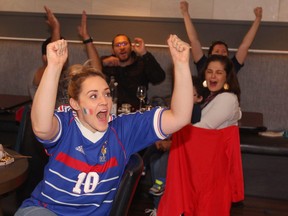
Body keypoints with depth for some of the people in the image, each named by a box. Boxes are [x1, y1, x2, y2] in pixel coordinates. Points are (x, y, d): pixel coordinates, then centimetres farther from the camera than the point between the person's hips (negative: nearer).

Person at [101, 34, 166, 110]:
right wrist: (103, 63, -13)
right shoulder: (106, 63, 13)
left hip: (137, 111, 0)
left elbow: (159, 78, -9)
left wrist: (144, 54, -16)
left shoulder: (141, 63, 8)